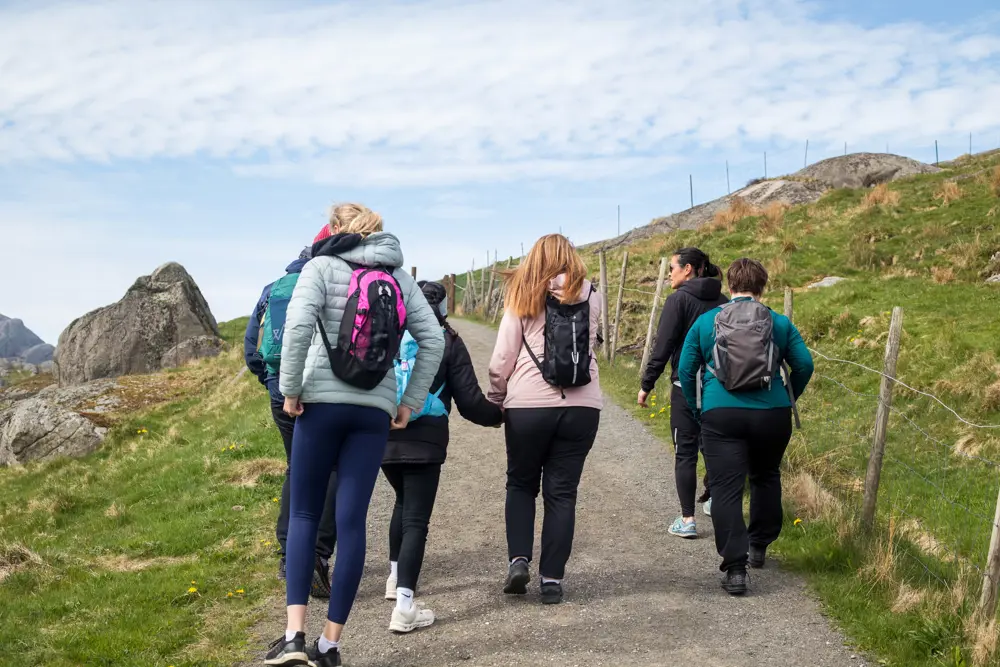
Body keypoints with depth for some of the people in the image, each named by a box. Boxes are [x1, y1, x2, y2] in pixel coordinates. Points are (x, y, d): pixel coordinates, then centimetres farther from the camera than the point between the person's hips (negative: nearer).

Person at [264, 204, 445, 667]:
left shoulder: (323, 267, 1)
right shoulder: (399, 276, 12)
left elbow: (298, 324, -15)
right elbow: (433, 339, 6)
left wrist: (290, 389, -7)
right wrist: (411, 402, 10)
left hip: (323, 402, -2)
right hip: (375, 410, 3)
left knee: (304, 515, 9)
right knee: (352, 522, 4)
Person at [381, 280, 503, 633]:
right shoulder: (448, 342, -1)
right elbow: (469, 402, -3)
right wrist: (498, 415, 15)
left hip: (383, 439, 4)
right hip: (425, 442, -4)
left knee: (404, 503, 28)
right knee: (416, 520, -2)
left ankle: (396, 578, 38)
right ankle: (404, 608, -11)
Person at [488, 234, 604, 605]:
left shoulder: (524, 298, 0)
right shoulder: (591, 298, 7)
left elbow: (502, 359, -1)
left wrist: (495, 399, 11)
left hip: (528, 405, -1)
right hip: (581, 407, 2)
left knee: (521, 484, 17)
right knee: (562, 492, 8)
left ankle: (518, 560, 2)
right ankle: (552, 579, 7)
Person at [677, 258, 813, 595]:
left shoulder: (705, 321, 5)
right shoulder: (780, 323, 5)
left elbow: (686, 370, 4)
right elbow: (804, 364, 3)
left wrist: (697, 407, 15)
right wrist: (788, 399, 18)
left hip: (720, 415, -2)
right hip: (772, 415, 2)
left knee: (726, 489, -2)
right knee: (766, 477, 25)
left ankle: (735, 568, -9)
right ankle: (759, 546, 35)